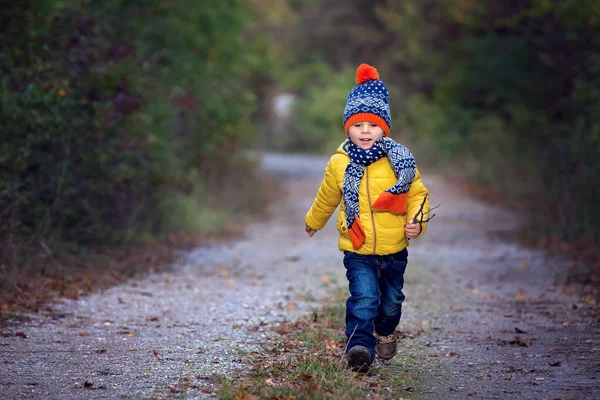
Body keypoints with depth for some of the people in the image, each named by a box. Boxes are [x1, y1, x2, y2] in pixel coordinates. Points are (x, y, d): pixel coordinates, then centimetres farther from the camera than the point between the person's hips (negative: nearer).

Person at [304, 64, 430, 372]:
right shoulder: (340, 163, -4)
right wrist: (313, 222, 30)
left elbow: (417, 193, 5)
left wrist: (417, 222, -13)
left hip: (394, 249, 2)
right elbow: (326, 198, 15)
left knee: (391, 299, 19)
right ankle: (359, 347, -21)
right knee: (364, 297, -20)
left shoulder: (400, 160, -5)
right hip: (357, 250, -2)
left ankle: (385, 332, 47)